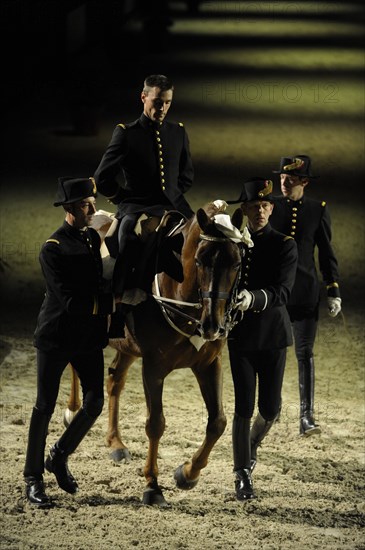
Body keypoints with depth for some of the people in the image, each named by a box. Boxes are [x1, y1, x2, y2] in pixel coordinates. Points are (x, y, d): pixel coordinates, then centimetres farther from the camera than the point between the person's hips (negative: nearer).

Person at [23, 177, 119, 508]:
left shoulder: (93, 238, 7)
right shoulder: (53, 250, -15)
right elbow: (70, 301, -21)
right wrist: (110, 302, -21)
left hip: (89, 336, 6)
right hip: (56, 336, -6)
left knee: (94, 404, 1)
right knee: (45, 406, 2)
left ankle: (59, 458, 23)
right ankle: (33, 478, 12)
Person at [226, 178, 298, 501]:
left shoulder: (285, 245, -4)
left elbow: (282, 291, -16)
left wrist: (254, 298, -34)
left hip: (273, 333, 0)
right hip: (241, 334, 0)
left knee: (270, 408, 6)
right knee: (244, 407, -4)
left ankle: (252, 444, 38)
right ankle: (243, 474, 3)